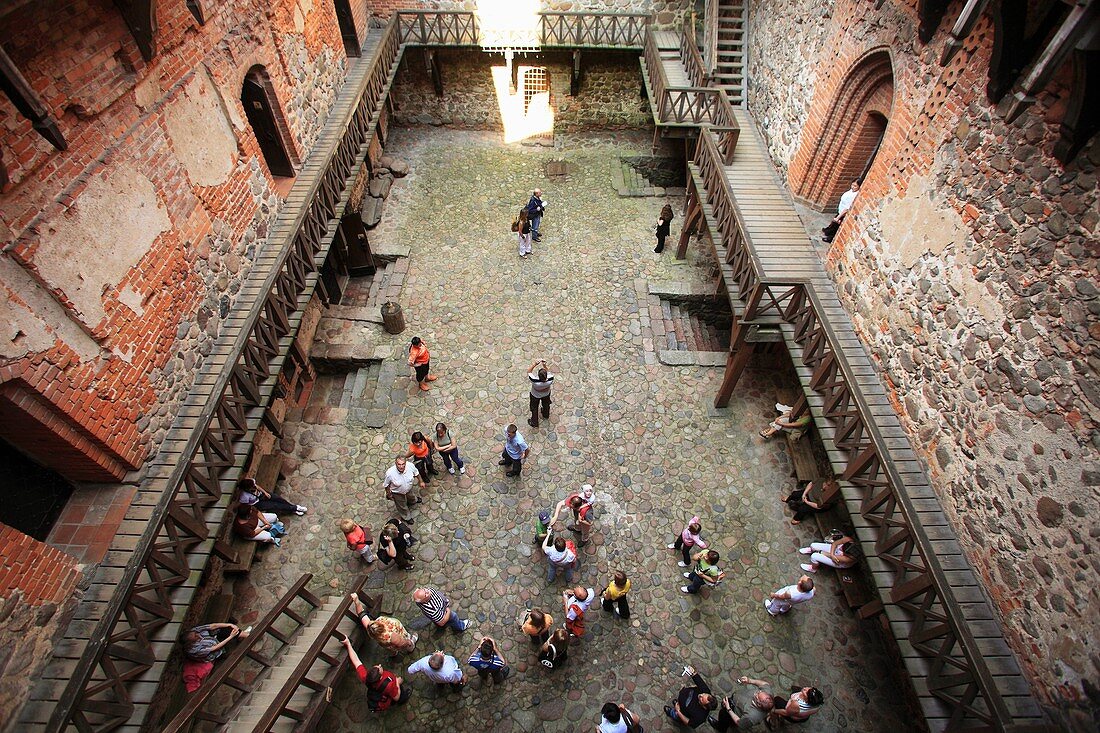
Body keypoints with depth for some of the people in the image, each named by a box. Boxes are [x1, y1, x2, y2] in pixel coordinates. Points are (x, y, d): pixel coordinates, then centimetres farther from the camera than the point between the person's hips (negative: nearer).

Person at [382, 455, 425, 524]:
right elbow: (386, 484, -19)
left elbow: (416, 473, -10)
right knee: (402, 506, 27)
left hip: (410, 489, 2)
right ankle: (407, 517, 57)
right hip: (398, 493, -2)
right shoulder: (390, 473, -41)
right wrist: (389, 494, -4)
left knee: (413, 500, 34)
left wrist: (421, 481, 4)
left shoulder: (410, 466, -34)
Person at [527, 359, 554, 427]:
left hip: (535, 396, -3)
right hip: (546, 394, 3)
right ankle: (546, 416, 66)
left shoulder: (535, 381, -47)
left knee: (534, 408, 26)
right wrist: (544, 365, -24)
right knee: (546, 405, 35)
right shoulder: (550, 379, -41)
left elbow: (528, 371, -29)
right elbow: (547, 372, -15)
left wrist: (535, 364, -35)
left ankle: (534, 423, 50)